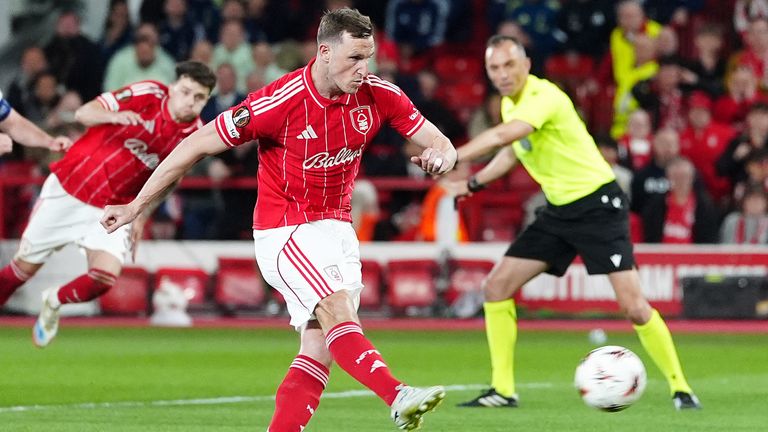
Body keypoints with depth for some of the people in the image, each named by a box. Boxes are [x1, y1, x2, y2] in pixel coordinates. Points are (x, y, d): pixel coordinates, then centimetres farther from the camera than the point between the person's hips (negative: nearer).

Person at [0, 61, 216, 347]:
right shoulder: (149, 95, -17)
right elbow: (83, 113, -22)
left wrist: (141, 215, 3)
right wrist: (114, 116, -41)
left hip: (113, 209, 2)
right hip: (68, 190, -2)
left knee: (104, 278, -16)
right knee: (24, 267, 5)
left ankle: (54, 302, 15)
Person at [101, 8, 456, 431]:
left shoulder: (379, 95, -6)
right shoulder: (278, 103, -21)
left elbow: (440, 143, 3)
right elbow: (197, 145, -14)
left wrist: (439, 156, -25)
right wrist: (136, 206, -10)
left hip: (336, 227, 6)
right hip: (283, 231, -6)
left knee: (321, 345, -4)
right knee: (337, 311, -27)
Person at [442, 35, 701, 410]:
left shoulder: (543, 96, -22)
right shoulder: (510, 104, 5)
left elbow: (503, 136, -40)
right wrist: (474, 183, 29)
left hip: (598, 206, -8)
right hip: (559, 211, 8)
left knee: (633, 306, -14)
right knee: (496, 285, -1)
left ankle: (680, 388, 1)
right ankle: (502, 390, 5)